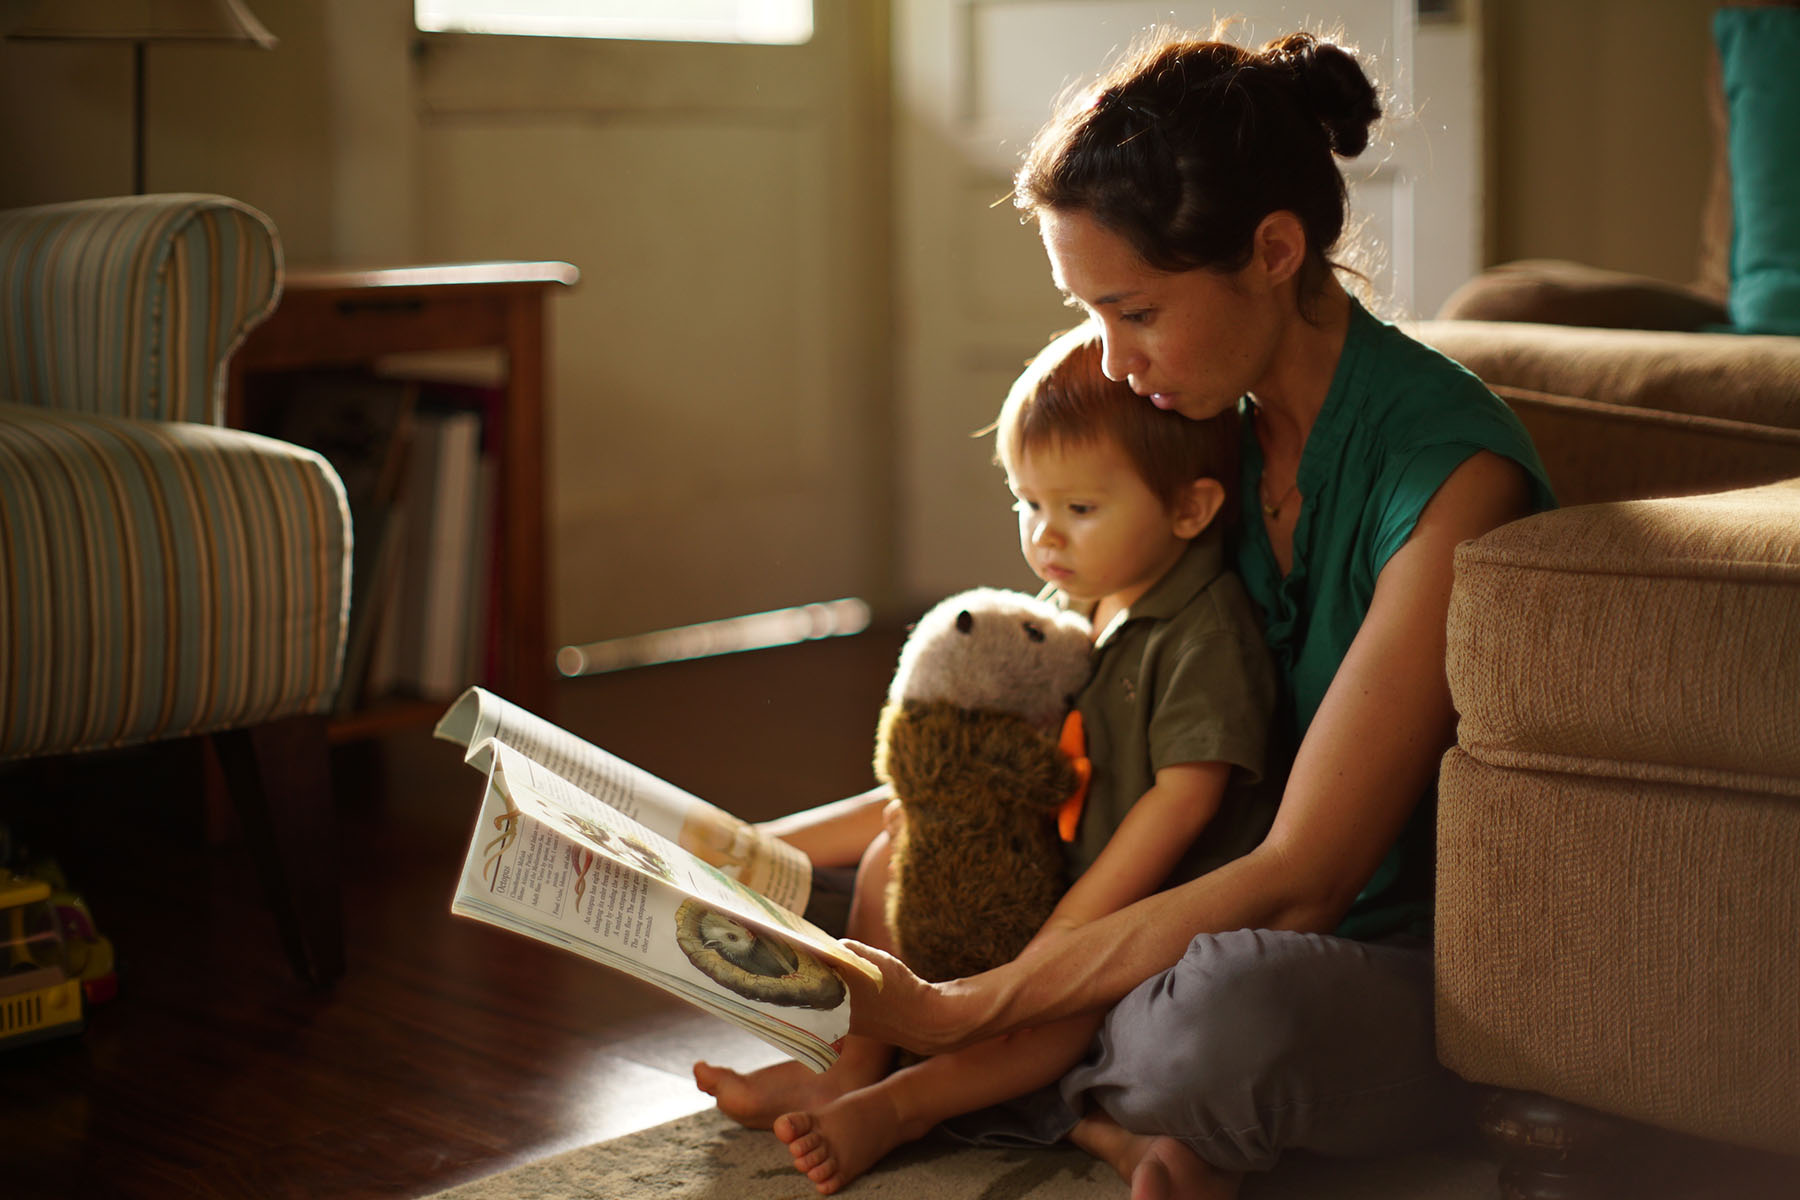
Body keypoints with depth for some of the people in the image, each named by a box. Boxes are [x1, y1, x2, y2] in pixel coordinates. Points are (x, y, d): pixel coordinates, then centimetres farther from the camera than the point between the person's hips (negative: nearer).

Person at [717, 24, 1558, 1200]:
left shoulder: (1448, 470, -22)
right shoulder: (1199, 435, 1)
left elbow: (1300, 879, -25)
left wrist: (956, 1012, -28)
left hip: (1418, 971, -8)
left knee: (1228, 1007, -40)